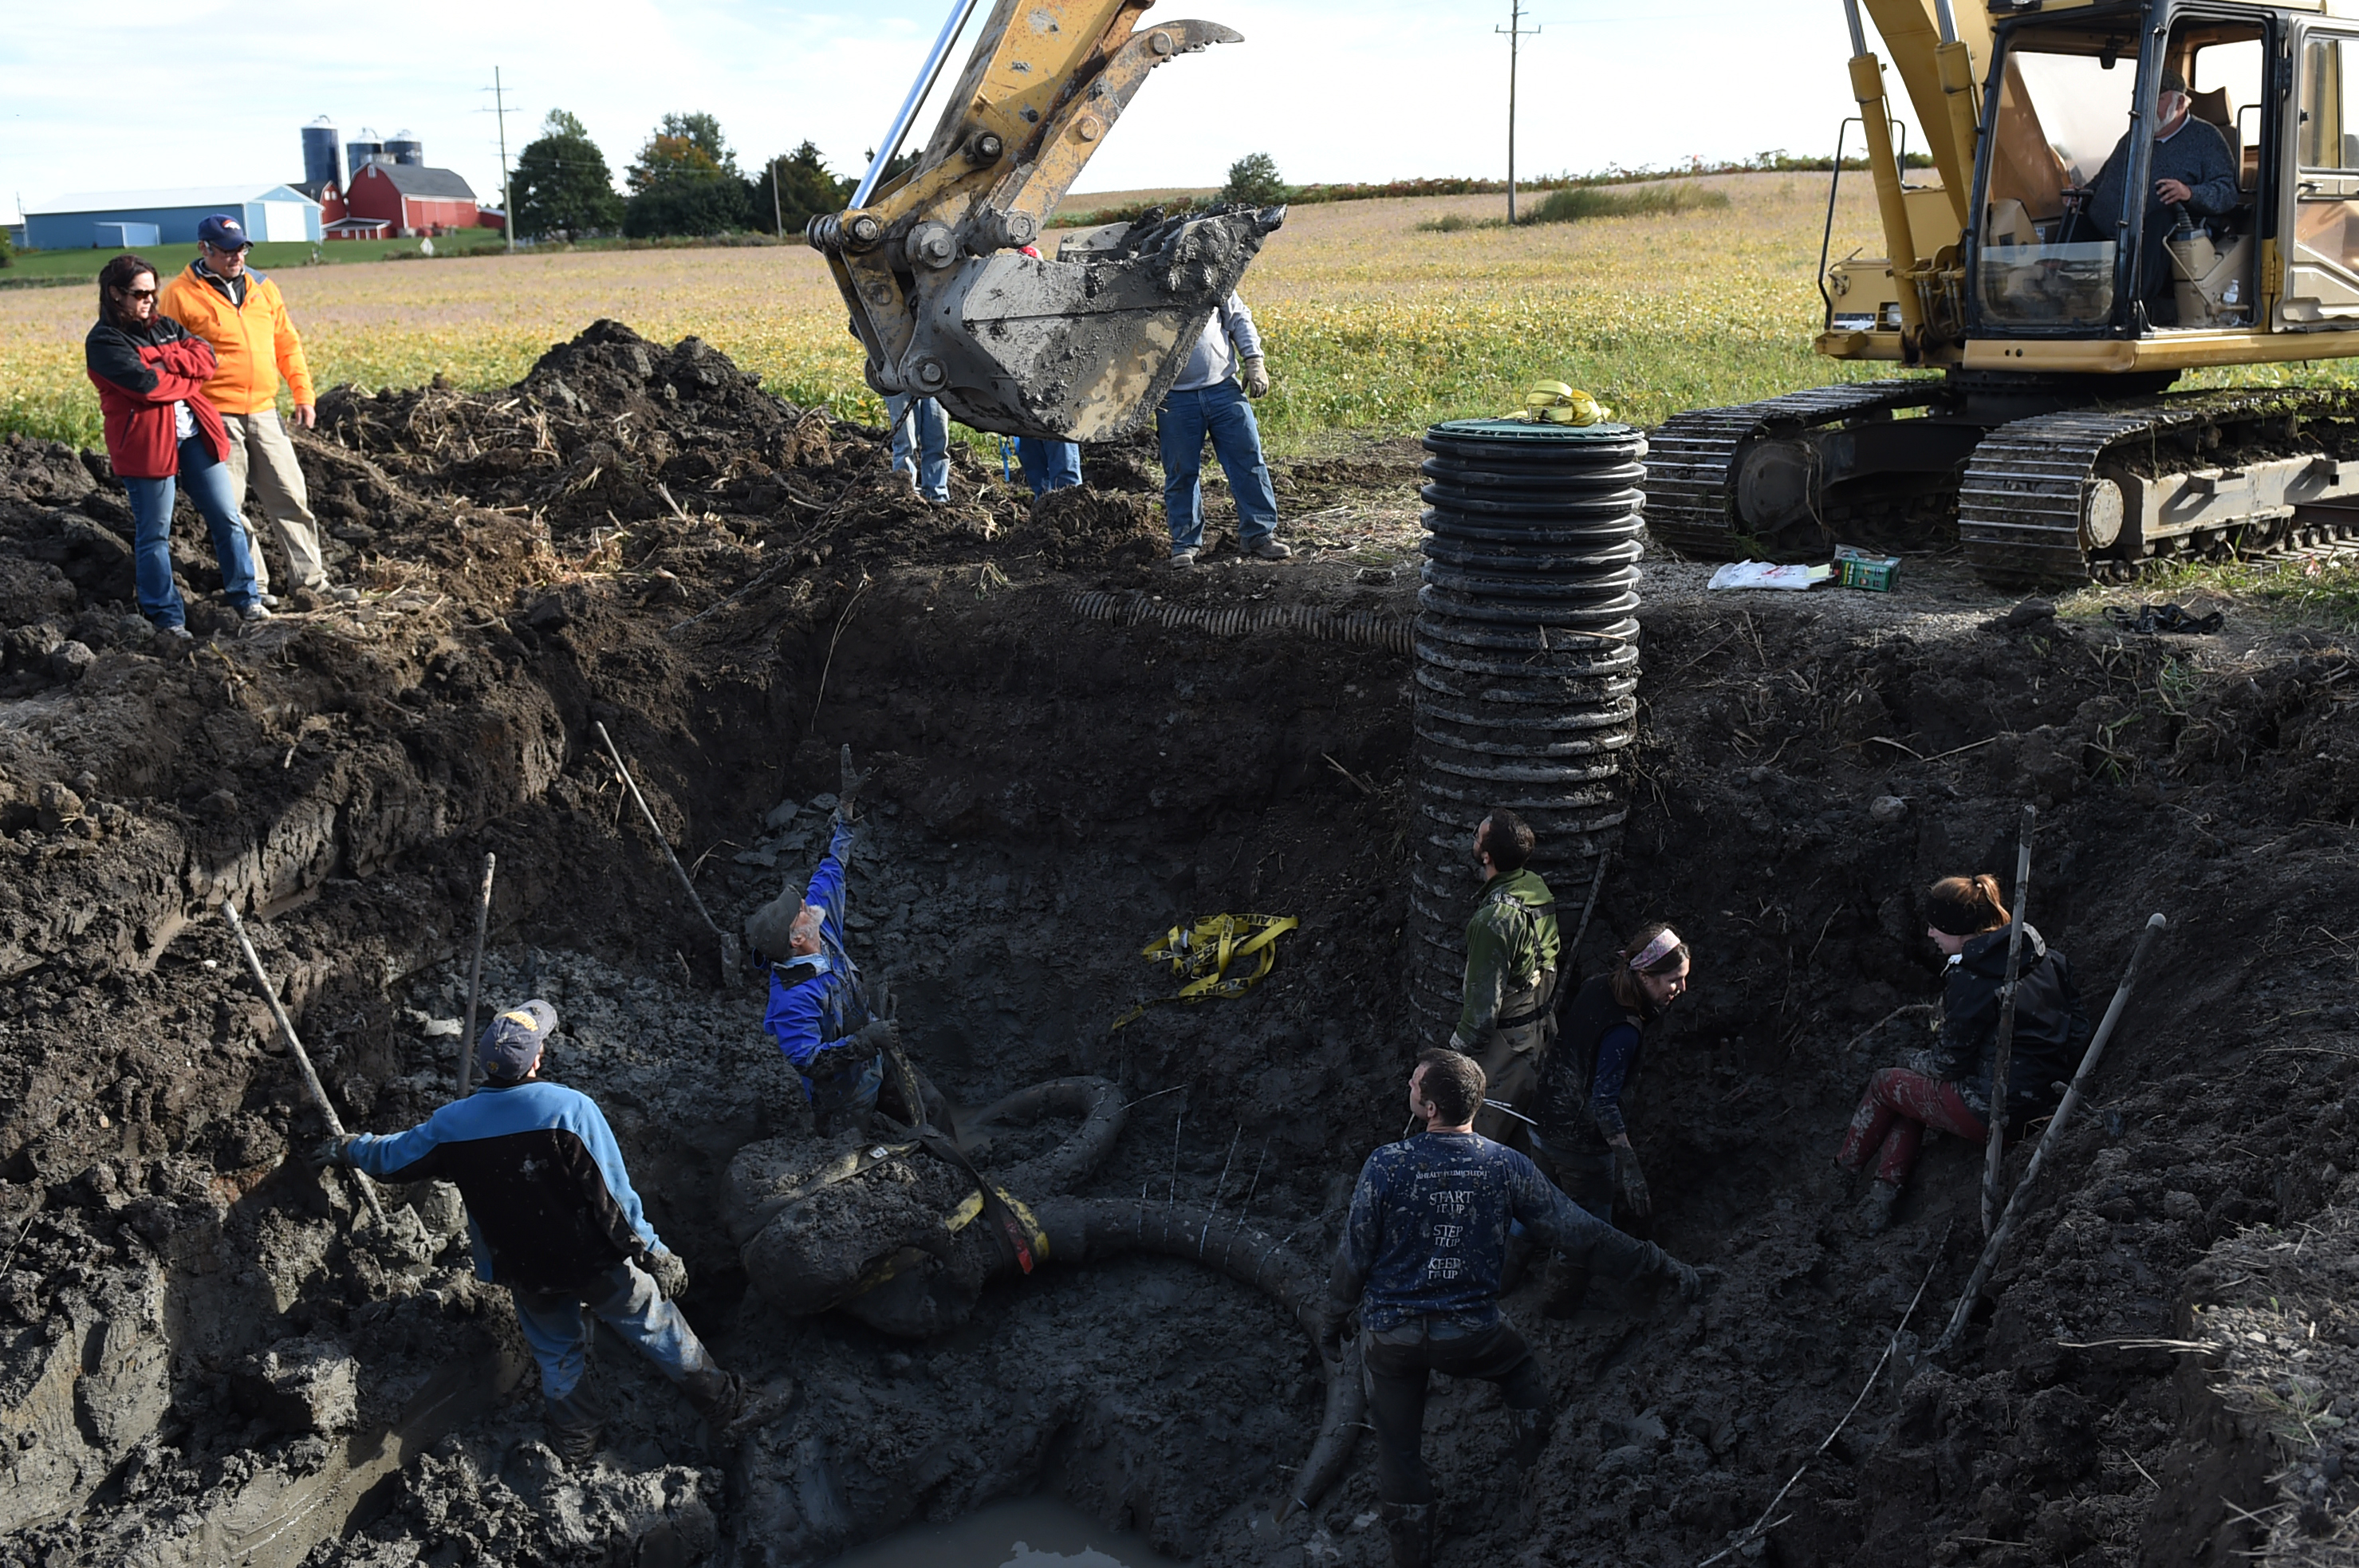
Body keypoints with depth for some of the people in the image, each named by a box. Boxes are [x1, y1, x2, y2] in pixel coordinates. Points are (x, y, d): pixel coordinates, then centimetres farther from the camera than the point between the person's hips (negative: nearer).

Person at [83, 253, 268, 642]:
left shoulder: (163, 325, 14)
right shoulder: (104, 342, -7)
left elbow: (205, 357, 1)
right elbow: (146, 383, -19)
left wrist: (162, 361, -13)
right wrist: (186, 377, -3)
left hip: (195, 434, 6)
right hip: (146, 443, -6)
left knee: (228, 519, 7)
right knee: (154, 535, 3)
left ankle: (247, 599, 18)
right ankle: (167, 618, 10)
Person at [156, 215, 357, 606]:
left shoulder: (262, 288, 12)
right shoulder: (181, 295, -3)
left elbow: (287, 344, 17)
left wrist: (304, 394, 10)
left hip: (265, 413, 5)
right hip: (217, 416, -4)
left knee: (292, 496, 4)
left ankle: (311, 577, 10)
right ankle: (252, 585, 9)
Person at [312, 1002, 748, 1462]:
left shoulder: (452, 1125, -11)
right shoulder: (571, 1108, -23)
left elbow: (389, 1157, 8)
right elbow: (614, 1194, -20)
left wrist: (346, 1150, 30)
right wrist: (654, 1253, -10)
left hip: (525, 1272, 3)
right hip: (595, 1260, -3)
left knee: (557, 1354, 26)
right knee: (653, 1324, 17)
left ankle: (576, 1441, 42)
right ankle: (720, 1404, 32)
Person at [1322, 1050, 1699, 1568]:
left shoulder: (1386, 1165, -18)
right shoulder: (1507, 1166, -13)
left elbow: (1354, 1254, -8)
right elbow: (1577, 1231, -7)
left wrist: (1332, 1319, 9)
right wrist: (1660, 1263, 3)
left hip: (1391, 1335, -1)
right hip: (1471, 1334, 1)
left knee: (1398, 1449, 16)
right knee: (1523, 1370, 31)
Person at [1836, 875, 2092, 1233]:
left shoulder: (1970, 978, -19)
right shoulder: (2041, 954, 3)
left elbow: (1951, 1060, -13)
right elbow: (2076, 1023, 8)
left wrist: (1918, 1064, 9)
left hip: (1994, 1110, -8)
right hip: (2045, 1097, 8)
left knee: (1885, 1083, 15)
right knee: (1912, 1091, 25)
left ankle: (1844, 1170, 34)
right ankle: (1884, 1197, 20)